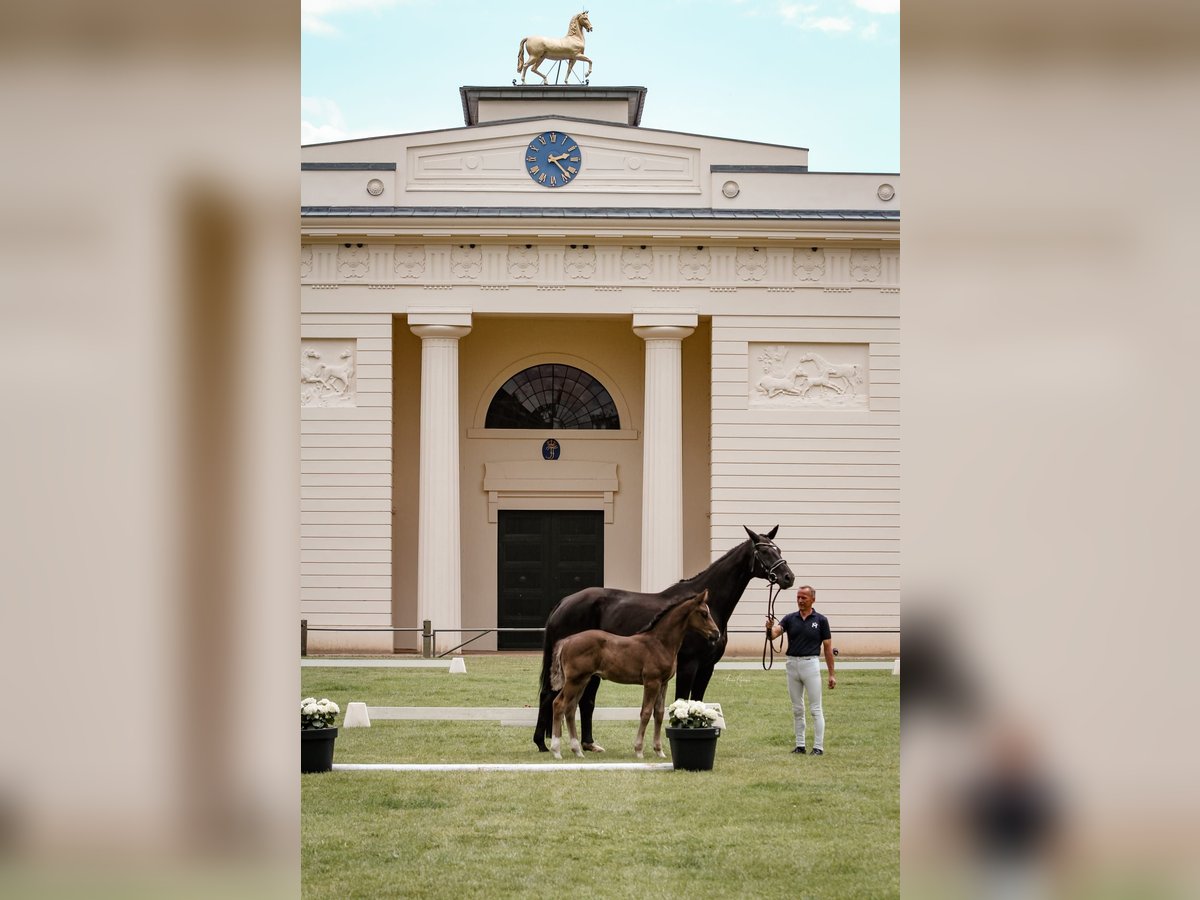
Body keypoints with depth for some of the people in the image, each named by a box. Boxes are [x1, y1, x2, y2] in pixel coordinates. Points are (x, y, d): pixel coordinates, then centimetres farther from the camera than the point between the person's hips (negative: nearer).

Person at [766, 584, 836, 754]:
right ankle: (800, 745, 15)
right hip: (792, 664, 4)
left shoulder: (820, 620, -2)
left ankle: (818, 747, -1)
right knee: (797, 709, 9)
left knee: (815, 709, -3)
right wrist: (770, 628, -35)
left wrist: (832, 674, -3)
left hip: (810, 664, -4)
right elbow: (774, 634, -10)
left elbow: (828, 648, 0)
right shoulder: (790, 619, 5)